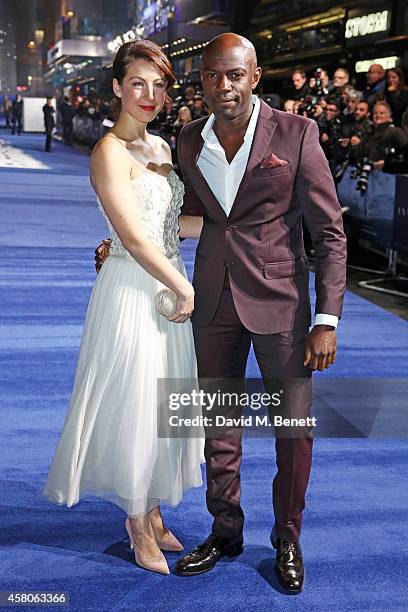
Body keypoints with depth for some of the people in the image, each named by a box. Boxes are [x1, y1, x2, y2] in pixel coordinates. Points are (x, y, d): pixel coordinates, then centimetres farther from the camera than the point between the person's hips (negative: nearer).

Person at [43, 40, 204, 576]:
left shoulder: (160, 147, 12)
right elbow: (133, 237, -20)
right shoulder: (111, 151, -15)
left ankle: (153, 513, 34)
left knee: (163, 405, 16)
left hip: (167, 288, 9)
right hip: (131, 291, -8)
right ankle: (139, 526, 23)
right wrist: (185, 289, -13)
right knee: (133, 406, 4)